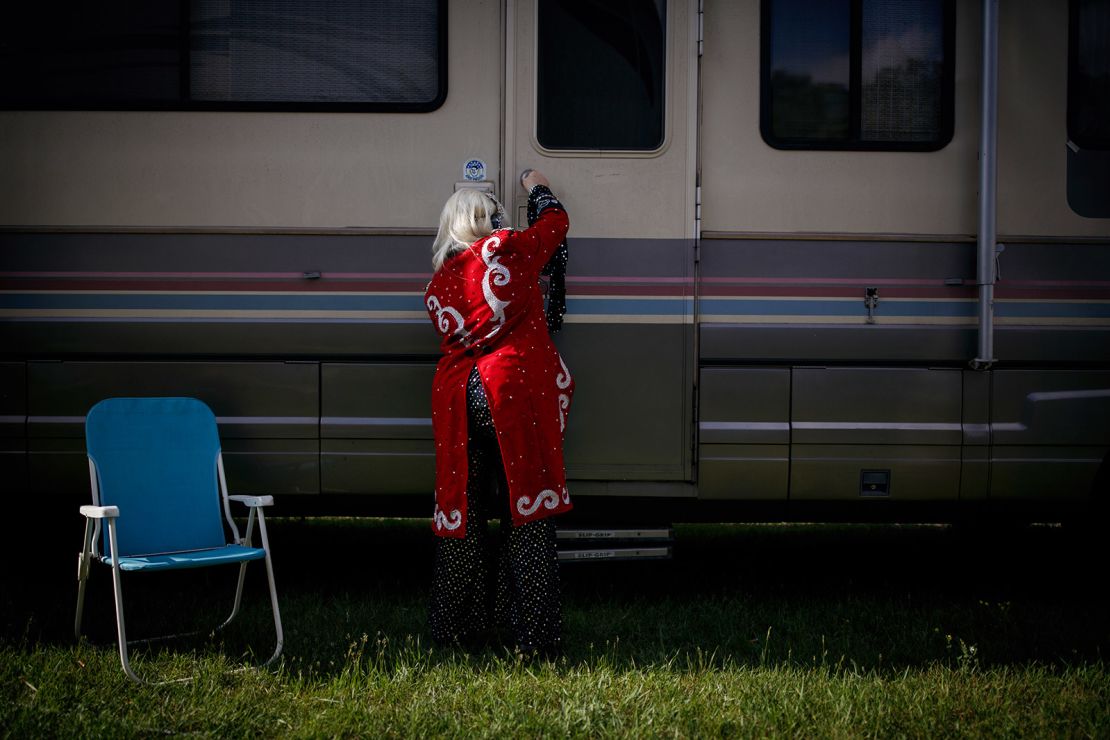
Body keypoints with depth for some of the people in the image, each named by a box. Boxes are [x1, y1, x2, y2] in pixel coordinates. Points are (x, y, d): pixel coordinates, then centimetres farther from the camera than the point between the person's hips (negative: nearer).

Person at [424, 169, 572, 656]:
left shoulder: (438, 284, 13)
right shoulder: (506, 251, 0)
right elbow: (556, 222, 14)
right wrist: (536, 187, 34)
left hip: (457, 399, 5)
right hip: (515, 394, -5)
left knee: (462, 512, 12)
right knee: (527, 515, -2)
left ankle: (459, 627, 18)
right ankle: (534, 635, -2)